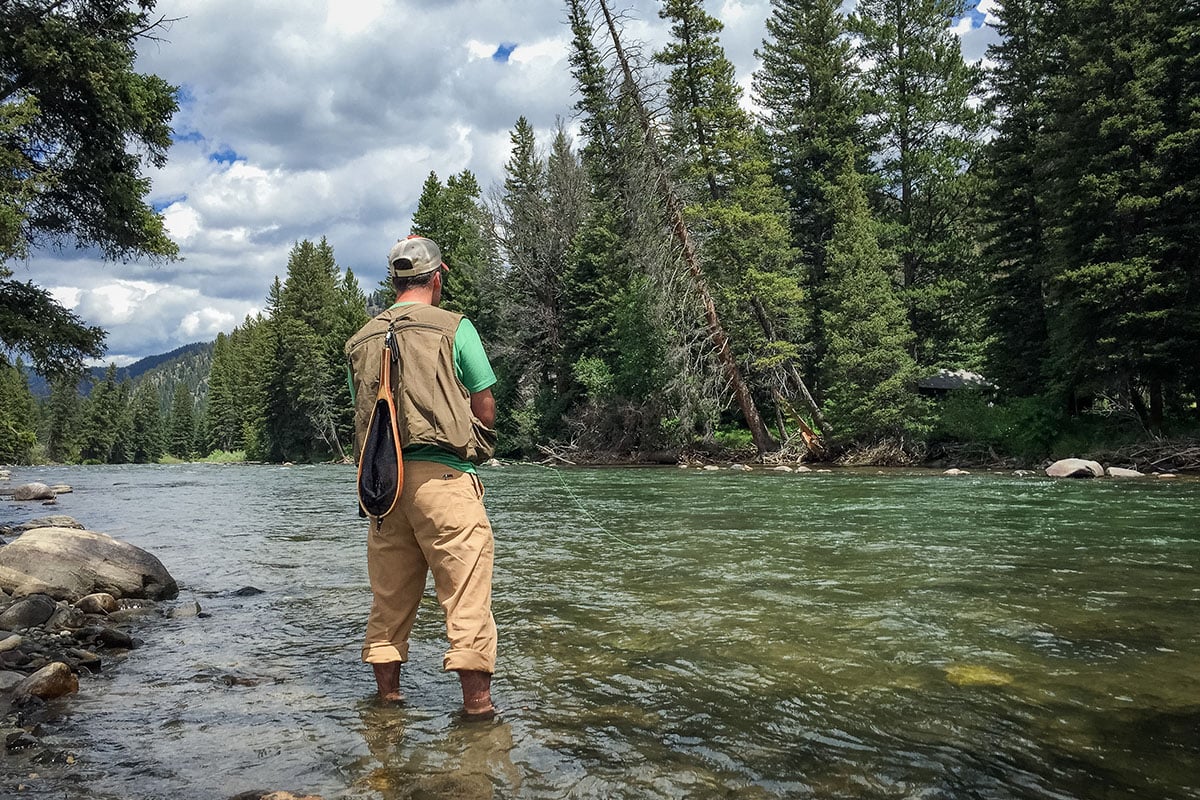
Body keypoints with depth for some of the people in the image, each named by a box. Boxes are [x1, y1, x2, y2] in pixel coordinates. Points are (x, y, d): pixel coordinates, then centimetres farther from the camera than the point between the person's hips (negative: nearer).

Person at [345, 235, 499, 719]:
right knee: (466, 582, -2)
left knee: (390, 591, 13)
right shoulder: (453, 327, -1)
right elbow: (485, 410, -1)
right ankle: (477, 698, 0)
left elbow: (364, 413, 17)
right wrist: (475, 446, 17)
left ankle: (387, 693, 23)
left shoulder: (361, 340, 15)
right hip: (442, 474, -5)